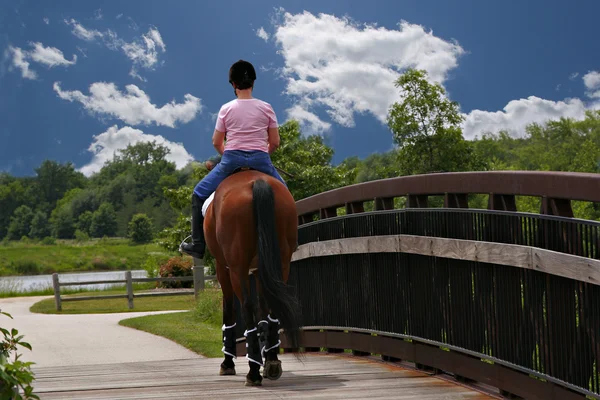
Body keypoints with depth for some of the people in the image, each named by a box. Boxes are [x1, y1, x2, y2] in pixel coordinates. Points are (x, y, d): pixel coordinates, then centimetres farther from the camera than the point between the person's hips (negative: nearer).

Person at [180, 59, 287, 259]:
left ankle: (198, 245, 9)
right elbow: (274, 142, 4)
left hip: (231, 160, -1)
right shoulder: (266, 108, 2)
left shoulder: (226, 109, 1)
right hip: (260, 160, 1)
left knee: (199, 194, 16)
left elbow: (216, 142, 6)